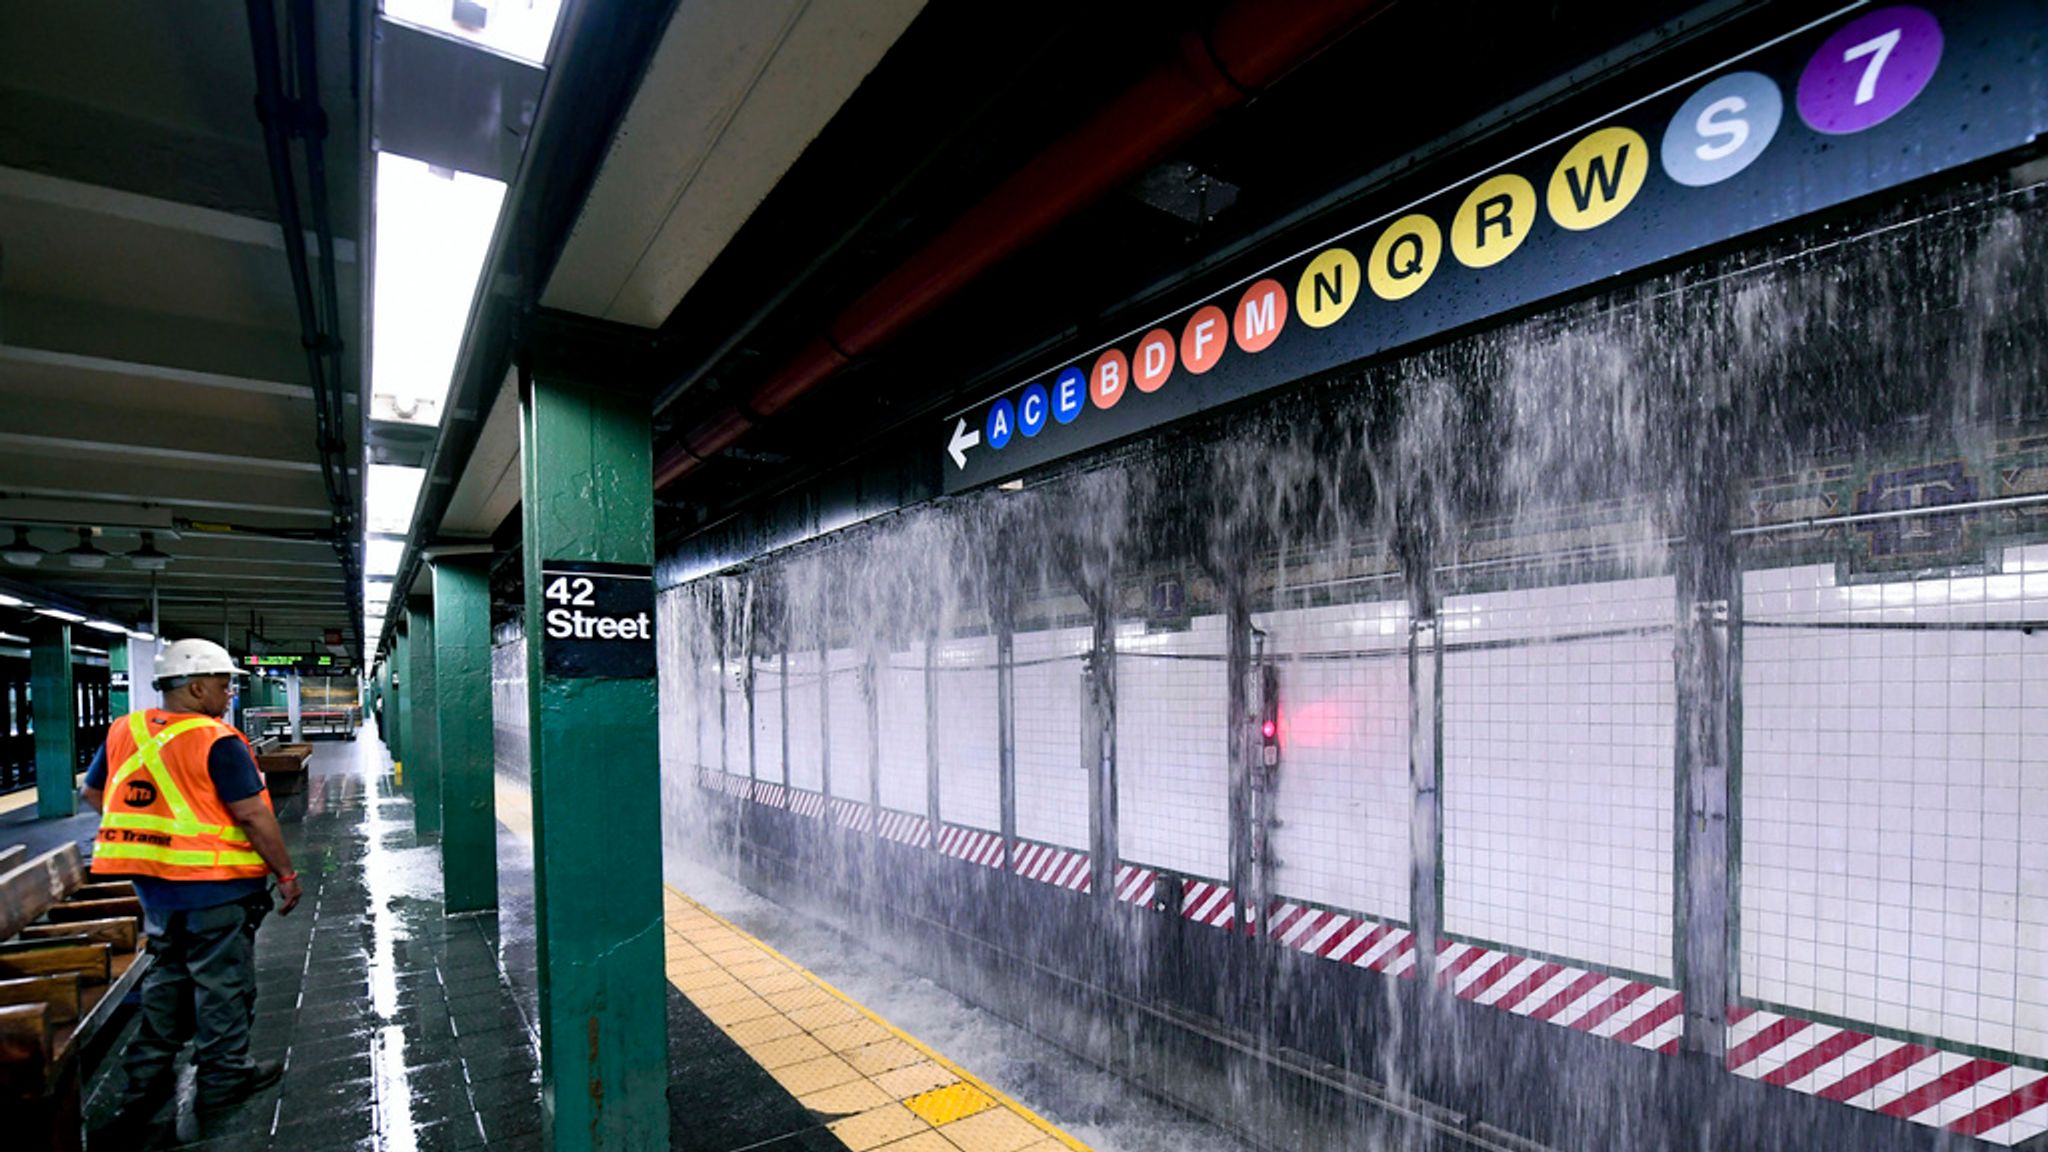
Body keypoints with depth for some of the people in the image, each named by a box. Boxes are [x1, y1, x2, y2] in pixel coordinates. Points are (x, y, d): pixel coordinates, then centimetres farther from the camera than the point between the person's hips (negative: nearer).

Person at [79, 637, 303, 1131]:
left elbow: (93, 793, 15)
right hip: (215, 886, -7)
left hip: (155, 885, 7)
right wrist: (286, 875, -12)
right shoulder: (217, 742, -21)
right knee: (223, 981, 9)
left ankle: (146, 1080, 29)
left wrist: (148, 827, 18)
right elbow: (254, 816, -21)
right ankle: (223, 1076, 21)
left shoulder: (124, 731, 2)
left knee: (166, 978, 22)